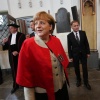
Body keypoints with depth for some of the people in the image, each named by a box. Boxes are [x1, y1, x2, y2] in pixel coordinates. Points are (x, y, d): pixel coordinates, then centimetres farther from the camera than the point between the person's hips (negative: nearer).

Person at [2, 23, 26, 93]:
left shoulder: (21, 35, -6)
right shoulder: (10, 36, 13)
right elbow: (8, 46, 11)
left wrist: (18, 52, -18)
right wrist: (4, 43, -7)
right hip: (12, 56, 5)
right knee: (14, 71, 9)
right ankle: (15, 85, 23)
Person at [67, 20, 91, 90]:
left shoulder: (83, 33, -1)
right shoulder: (69, 35, -6)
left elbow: (86, 43, 4)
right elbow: (69, 47, -4)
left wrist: (88, 52, 2)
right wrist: (70, 56, -4)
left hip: (83, 54, 1)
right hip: (75, 55, -1)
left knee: (85, 68, 7)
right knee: (76, 68, 13)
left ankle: (86, 82, 23)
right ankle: (78, 80, 34)